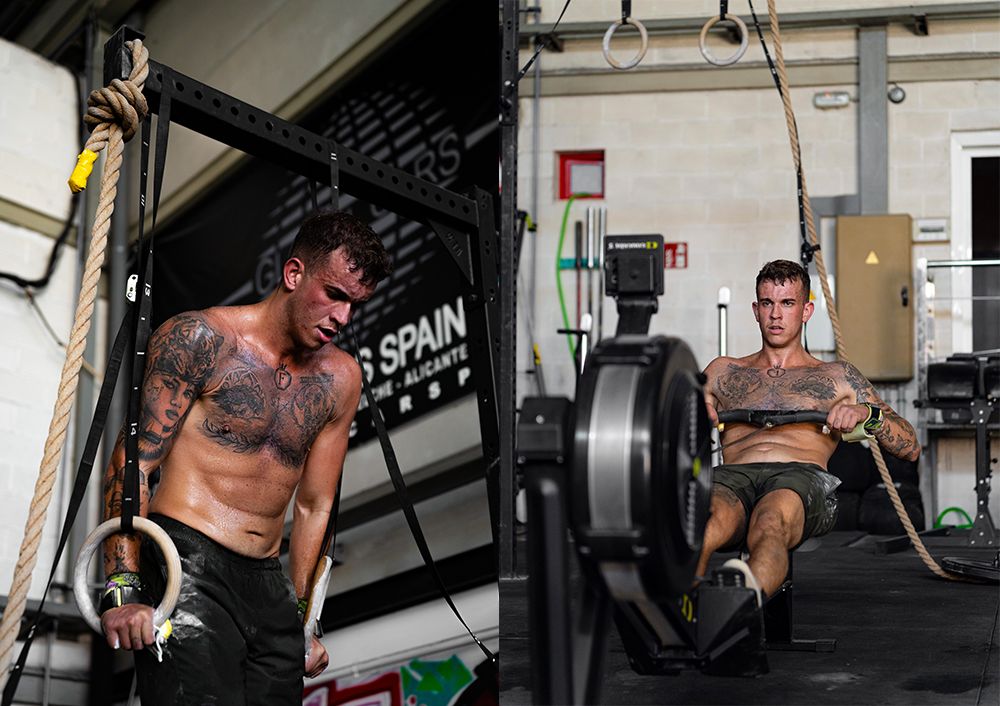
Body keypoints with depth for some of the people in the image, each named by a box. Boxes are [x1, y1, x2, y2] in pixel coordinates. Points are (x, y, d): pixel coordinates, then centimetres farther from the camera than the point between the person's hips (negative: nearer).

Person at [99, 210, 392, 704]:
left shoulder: (340, 379, 12)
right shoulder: (200, 339, -4)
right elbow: (131, 465, -8)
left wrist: (302, 616, 16)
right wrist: (123, 589, -17)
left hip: (268, 584, 6)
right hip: (187, 568, -6)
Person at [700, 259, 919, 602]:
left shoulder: (837, 377, 29)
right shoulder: (723, 372, 33)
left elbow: (910, 448, 21)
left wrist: (867, 413, 1)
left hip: (802, 475, -1)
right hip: (732, 474, 1)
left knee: (770, 526, -43)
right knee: (700, 525, -40)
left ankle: (750, 590, -74)